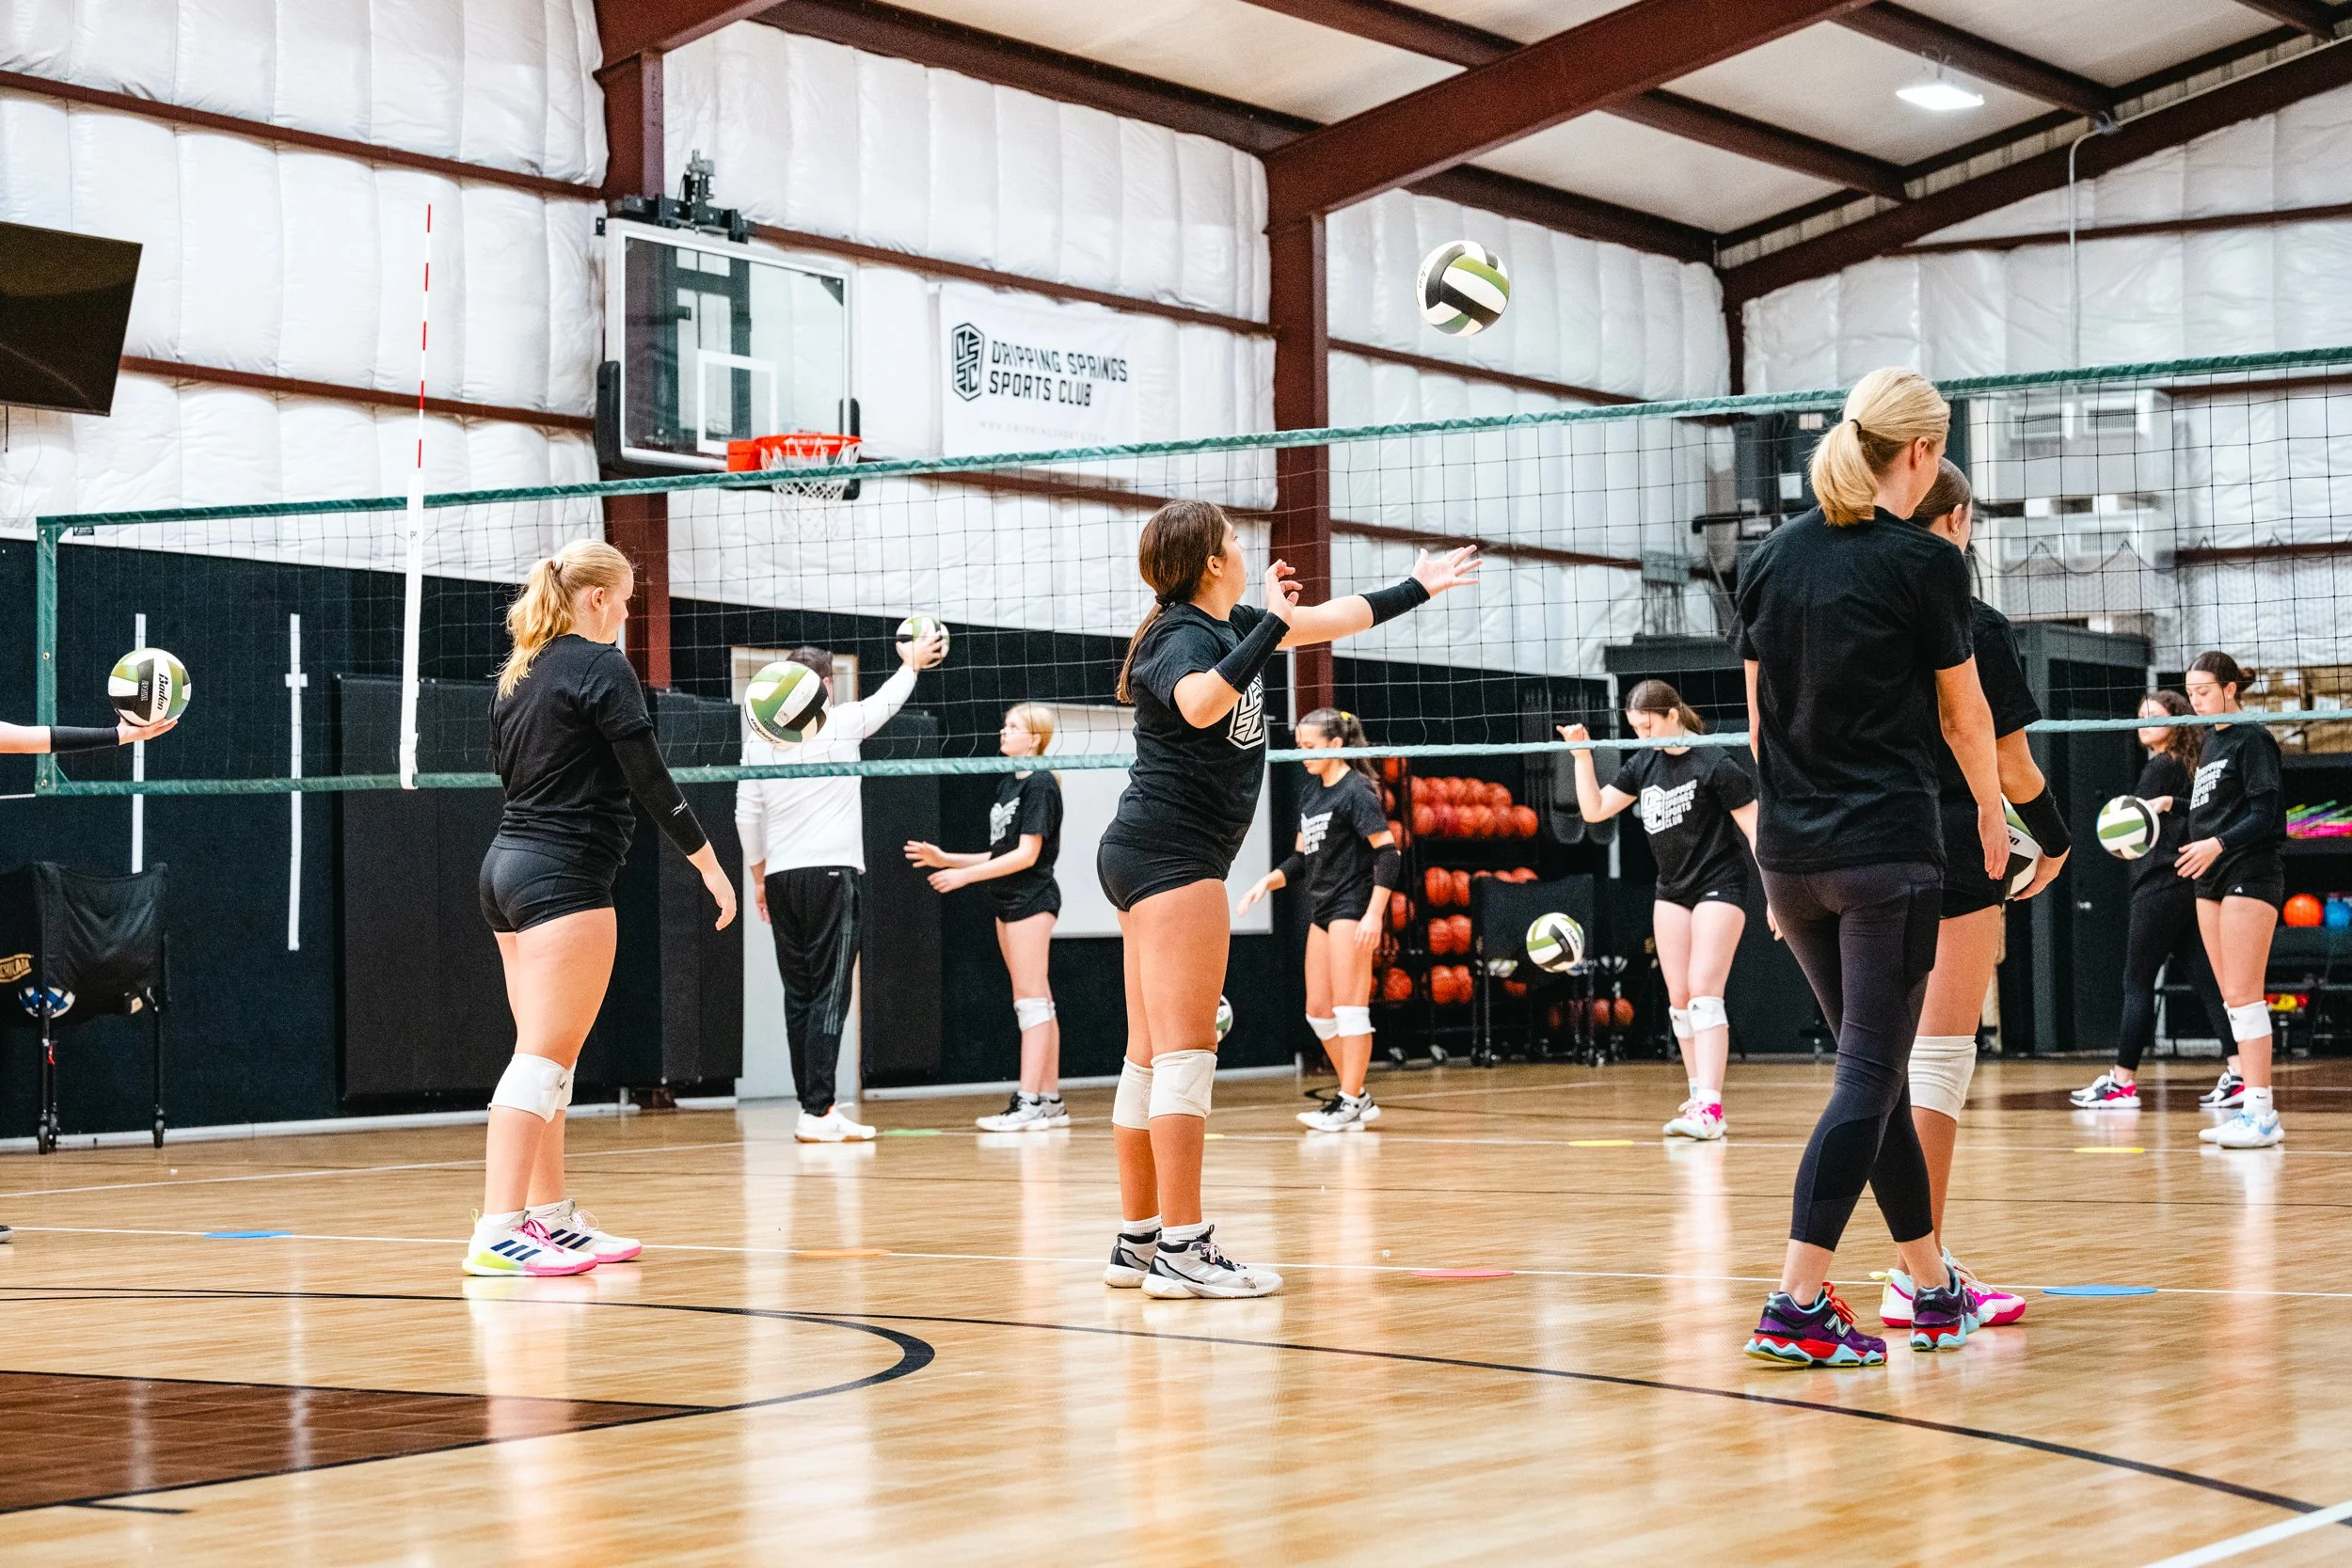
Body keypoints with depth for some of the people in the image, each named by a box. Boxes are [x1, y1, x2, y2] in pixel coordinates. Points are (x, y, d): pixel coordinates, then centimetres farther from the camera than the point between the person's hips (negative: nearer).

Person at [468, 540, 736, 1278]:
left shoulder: (519, 675, 14)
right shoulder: (600, 667, -9)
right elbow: (649, 779, -11)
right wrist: (710, 864, -5)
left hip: (509, 865, 9)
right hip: (564, 877, -9)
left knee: (547, 1057, 13)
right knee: (543, 1058, -12)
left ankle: (552, 1217, 18)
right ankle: (497, 1233, -18)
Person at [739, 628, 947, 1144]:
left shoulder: (759, 738, 6)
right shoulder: (842, 722, -1)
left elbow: (746, 815, 6)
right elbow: (889, 699, 19)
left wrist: (758, 877, 17)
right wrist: (912, 662, 38)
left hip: (781, 877, 4)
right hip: (834, 870, -4)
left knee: (798, 994, 9)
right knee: (829, 994, -7)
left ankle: (813, 1106, 9)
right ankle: (818, 1112, -14)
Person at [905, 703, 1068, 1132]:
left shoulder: (1039, 784, -11)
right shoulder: (1007, 783, 16)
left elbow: (1027, 854, -17)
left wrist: (966, 875, -17)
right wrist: (947, 860, 10)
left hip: (1031, 900, -9)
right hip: (1009, 902, 9)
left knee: (1031, 1000, -11)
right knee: (1035, 1003, 9)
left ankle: (1028, 1103, -14)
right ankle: (1050, 1100, 12)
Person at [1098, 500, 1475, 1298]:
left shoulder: (1231, 626, 15)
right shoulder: (1185, 636, -12)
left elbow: (1333, 617, 29)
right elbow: (1201, 703, -36)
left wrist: (1418, 587, 37)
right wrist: (1273, 624, -32)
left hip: (1149, 858, 10)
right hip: (1171, 852, -10)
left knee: (1151, 1058, 10)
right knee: (1185, 1053, -12)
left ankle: (1137, 1241, 13)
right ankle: (1181, 1248, -13)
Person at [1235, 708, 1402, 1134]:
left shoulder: (1356, 791, -11)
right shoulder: (1312, 796, 14)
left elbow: (1389, 854, -16)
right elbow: (1301, 859, 20)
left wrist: (1374, 914, -22)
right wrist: (1268, 881, 2)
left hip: (1352, 907, -9)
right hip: (1322, 910, 9)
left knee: (1349, 1006, -8)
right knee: (1318, 1011, 8)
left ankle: (1350, 1105, -5)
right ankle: (1358, 1097, 16)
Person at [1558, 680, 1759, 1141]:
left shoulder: (1713, 763, -14)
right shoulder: (1644, 764, 5)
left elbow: (1754, 827, -12)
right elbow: (1595, 809, 7)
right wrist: (1583, 757, -5)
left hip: (1719, 887, -7)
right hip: (1672, 891, 7)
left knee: (1703, 992, -16)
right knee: (1678, 999, 5)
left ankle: (1710, 1109, -22)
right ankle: (1699, 1095, 13)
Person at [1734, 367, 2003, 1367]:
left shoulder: (1772, 559, 7)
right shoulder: (1925, 564, -8)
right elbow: (1963, 717, 3)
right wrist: (1992, 813, 20)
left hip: (1789, 855, 6)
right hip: (1886, 850, -6)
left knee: (1875, 1065, 15)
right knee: (1869, 1076, -5)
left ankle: (1931, 1291, 23)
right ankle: (1796, 1305, -13)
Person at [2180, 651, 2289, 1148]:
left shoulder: (2252, 738, -7)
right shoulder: (2210, 743, 17)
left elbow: (2268, 813, -15)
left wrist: (2220, 843, -23)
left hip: (2250, 876, -9)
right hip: (2210, 880, 9)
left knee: (2243, 995, -12)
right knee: (2232, 997, 6)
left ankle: (2262, 1113, -13)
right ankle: (2244, 1086, 7)